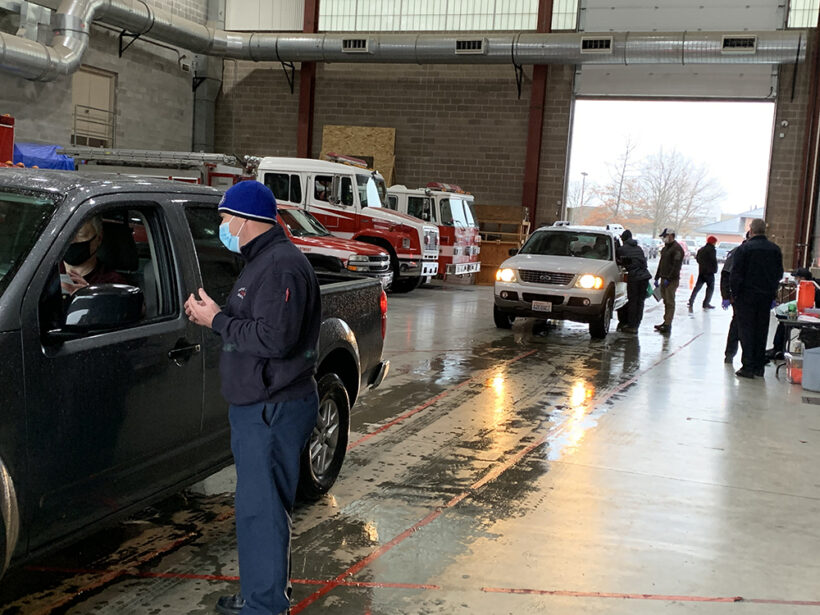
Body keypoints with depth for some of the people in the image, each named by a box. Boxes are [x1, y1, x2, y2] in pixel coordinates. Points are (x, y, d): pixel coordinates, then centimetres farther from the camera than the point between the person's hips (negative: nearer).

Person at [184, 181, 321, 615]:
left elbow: (274, 337, -26)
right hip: (258, 405, 11)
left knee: (261, 508, -5)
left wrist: (217, 320, -17)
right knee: (258, 504, 18)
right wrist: (212, 315, 9)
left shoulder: (282, 266, -18)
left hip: (274, 409, -11)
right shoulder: (263, 260, 17)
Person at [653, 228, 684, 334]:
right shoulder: (665, 248, 19)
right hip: (664, 279, 9)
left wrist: (668, 279, -20)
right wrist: (657, 278, 19)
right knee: (666, 302, 12)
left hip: (672, 280, -9)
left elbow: (676, 266, -18)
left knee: (670, 302, -9)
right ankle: (666, 322, 17)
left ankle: (668, 325, -10)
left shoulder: (677, 248, -11)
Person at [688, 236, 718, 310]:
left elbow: (698, 259, 20)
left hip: (701, 271, 7)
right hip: (709, 272, -7)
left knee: (697, 287, 10)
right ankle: (706, 304, 3)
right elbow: (714, 261, -15)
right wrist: (715, 270, -4)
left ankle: (691, 301, 3)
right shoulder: (712, 250, -12)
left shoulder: (701, 250, 12)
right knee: (710, 287, 3)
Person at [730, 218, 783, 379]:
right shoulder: (775, 249, 4)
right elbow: (779, 274, 9)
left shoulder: (744, 248, -10)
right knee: (761, 331, 12)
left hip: (747, 295, -4)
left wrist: (735, 293, -3)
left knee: (746, 331, 1)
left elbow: (736, 274, -11)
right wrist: (772, 292, 18)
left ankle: (748, 367, -3)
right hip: (766, 297, 4)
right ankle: (759, 366, 16)